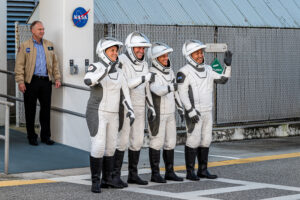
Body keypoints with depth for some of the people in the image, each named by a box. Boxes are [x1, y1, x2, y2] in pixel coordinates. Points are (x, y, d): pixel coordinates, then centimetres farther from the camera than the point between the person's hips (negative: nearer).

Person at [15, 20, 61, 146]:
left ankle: (45, 136, 15)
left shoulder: (49, 45, 13)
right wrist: (20, 81, -11)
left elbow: (55, 63, 16)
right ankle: (31, 137, 14)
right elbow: (19, 65, -3)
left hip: (46, 81, 3)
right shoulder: (25, 46, 1)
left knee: (46, 109, 5)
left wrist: (57, 78, 9)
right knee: (30, 110, 3)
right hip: (31, 82, -3)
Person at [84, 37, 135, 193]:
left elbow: (124, 92, 11)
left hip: (112, 115, 7)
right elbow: (88, 81, -31)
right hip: (97, 114, -7)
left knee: (110, 147, 10)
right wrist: (108, 67, -31)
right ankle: (95, 182, -3)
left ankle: (107, 180, 21)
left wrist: (130, 111, 1)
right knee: (98, 147, -12)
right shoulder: (96, 67, -10)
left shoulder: (117, 72, 9)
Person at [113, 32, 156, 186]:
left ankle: (133, 175, 17)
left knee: (137, 141, 8)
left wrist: (151, 106, 12)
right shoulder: (121, 63, -14)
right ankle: (115, 176, 1)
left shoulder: (143, 64, 9)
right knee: (122, 141, -7)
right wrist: (143, 78, -31)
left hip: (139, 108, 7)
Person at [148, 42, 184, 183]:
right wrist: (170, 87, -53)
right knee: (157, 143, -4)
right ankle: (155, 174, 4)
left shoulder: (169, 71, 7)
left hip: (169, 113, 7)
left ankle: (169, 172, 16)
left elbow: (174, 92, 15)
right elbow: (158, 90, -36)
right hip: (156, 113, -7)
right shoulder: (151, 74, -18)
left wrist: (181, 109, 13)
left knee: (170, 142, 8)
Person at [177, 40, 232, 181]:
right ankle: (190, 172, 0)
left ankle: (203, 170, 16)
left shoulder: (207, 70, 10)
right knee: (193, 141, -7)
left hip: (207, 112, 7)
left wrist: (228, 65, -1)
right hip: (193, 113, -7)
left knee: (205, 141, 9)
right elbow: (182, 93, -16)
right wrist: (190, 111, -21)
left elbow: (223, 79, 12)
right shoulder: (184, 72, -12)